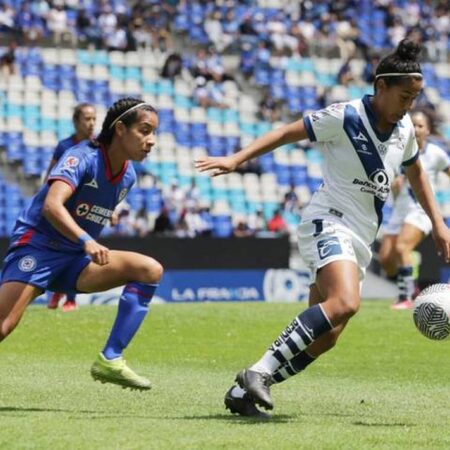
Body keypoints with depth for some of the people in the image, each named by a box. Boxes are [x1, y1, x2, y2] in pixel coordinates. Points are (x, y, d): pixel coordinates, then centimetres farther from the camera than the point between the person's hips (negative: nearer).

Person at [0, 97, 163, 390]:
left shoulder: (128, 176, 5)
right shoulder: (82, 158, -17)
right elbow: (52, 205, -33)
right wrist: (86, 241, -46)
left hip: (76, 258, 7)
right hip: (37, 248, -7)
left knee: (150, 270, -12)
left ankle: (110, 360, -16)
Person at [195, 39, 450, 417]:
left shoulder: (404, 128, 10)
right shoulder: (345, 117, -11)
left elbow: (415, 171, 28)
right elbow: (288, 133, -6)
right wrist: (236, 159, -14)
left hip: (360, 240, 8)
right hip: (329, 222, -8)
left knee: (326, 336, 0)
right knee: (345, 303, -33)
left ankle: (243, 392, 9)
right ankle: (261, 372, -32)